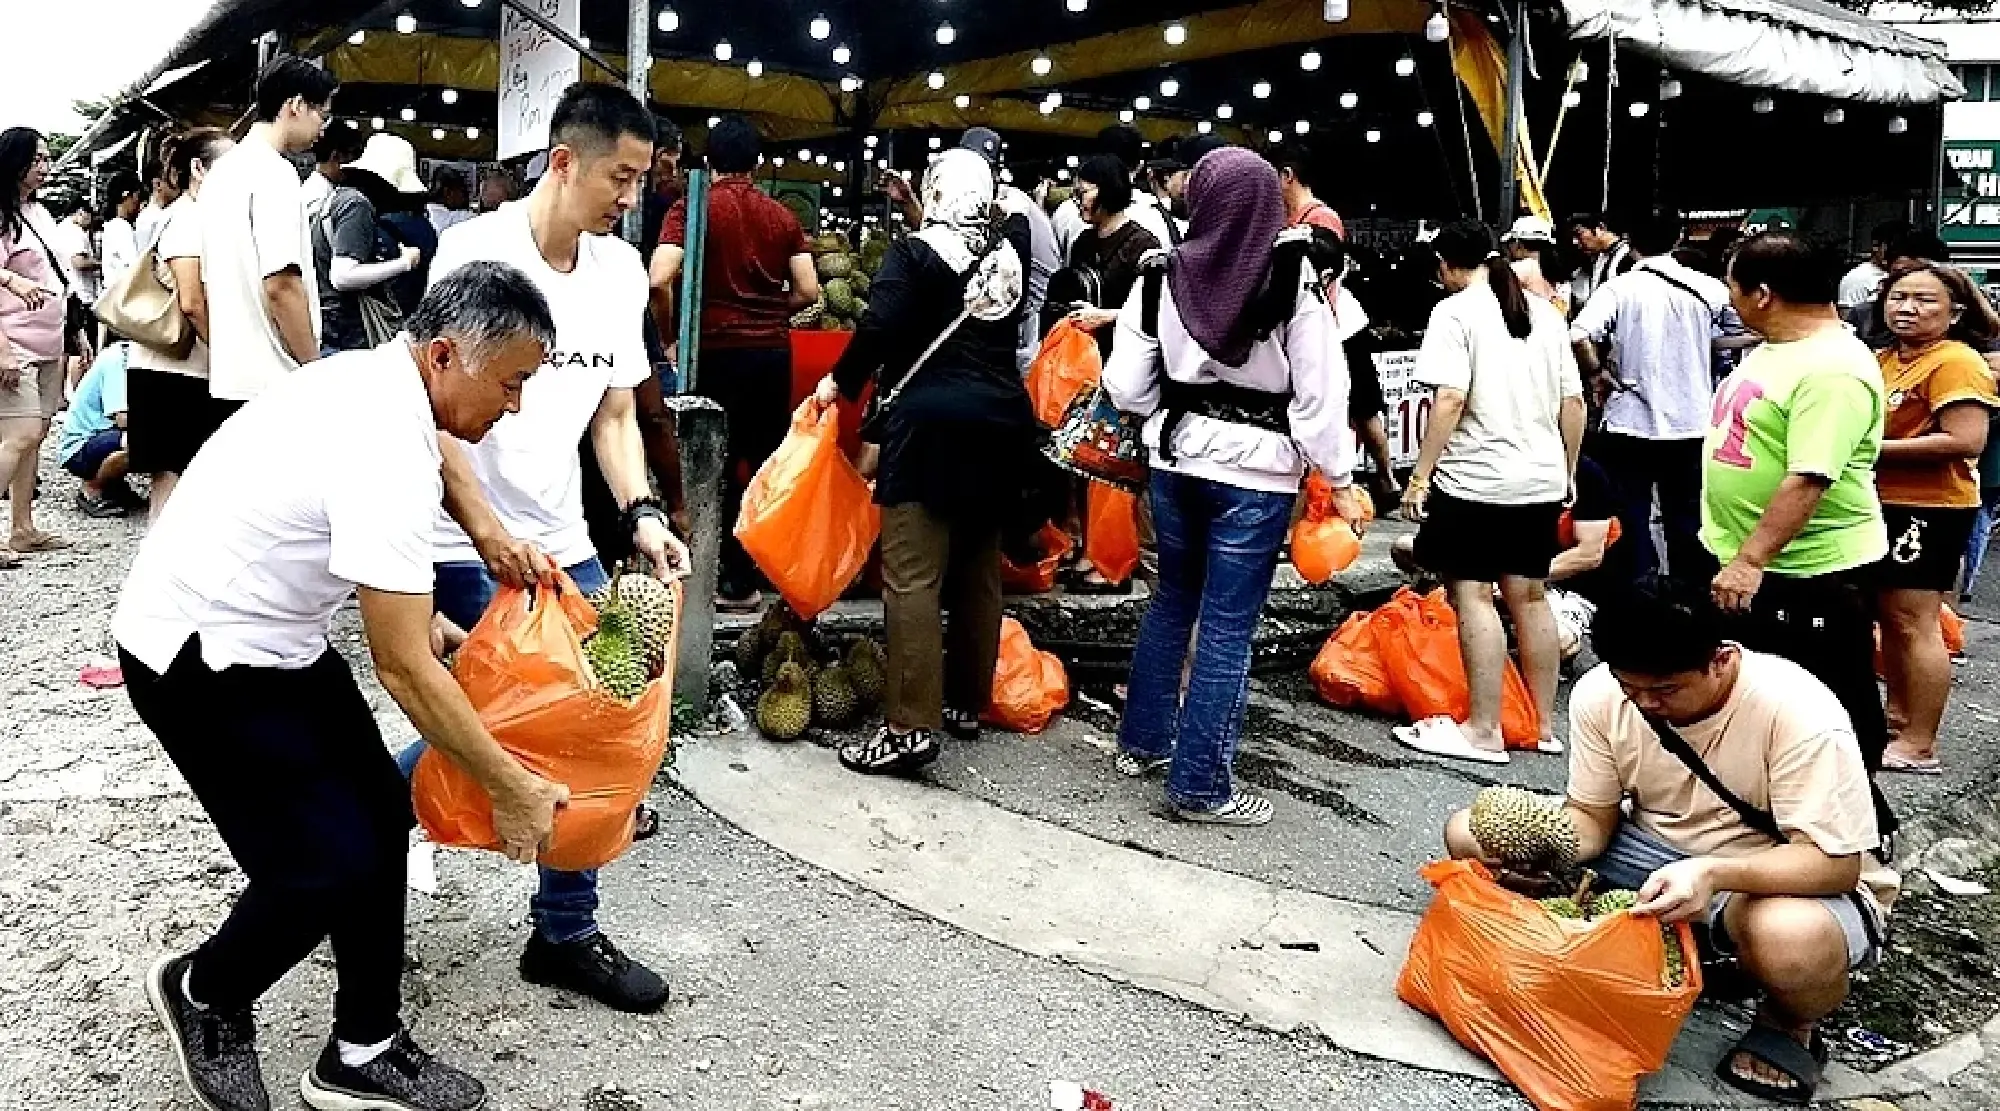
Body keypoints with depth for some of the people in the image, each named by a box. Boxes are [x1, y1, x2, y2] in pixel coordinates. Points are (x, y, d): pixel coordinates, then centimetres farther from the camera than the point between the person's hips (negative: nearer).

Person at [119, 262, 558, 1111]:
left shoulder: (372, 382, -2)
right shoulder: (388, 455, -30)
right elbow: (403, 670, -26)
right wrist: (511, 789, -19)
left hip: (271, 636, 9)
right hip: (200, 661, -9)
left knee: (381, 818, 6)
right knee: (328, 863, -7)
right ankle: (202, 996, 23)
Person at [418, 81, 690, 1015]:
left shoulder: (621, 271, 6)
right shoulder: (478, 250, -12)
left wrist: (642, 515, -3)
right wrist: (490, 534, -22)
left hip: (563, 542, 6)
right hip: (469, 546, -6)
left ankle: (566, 935, 21)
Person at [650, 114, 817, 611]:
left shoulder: (692, 207, -3)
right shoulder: (782, 215, 7)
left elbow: (660, 280, -15)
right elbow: (808, 291, 4)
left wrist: (669, 333, 1)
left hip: (718, 349, -3)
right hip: (774, 351, 3)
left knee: (718, 465, 6)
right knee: (767, 462, 12)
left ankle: (734, 580, 9)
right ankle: (769, 573, 17)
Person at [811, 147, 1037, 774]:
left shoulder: (915, 252, -4)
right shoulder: (1011, 248, 10)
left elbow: (880, 328, -14)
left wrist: (840, 382, -1)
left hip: (932, 417, -6)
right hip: (1004, 417, 6)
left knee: (912, 574, -7)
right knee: (979, 568, 14)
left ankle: (911, 727, -12)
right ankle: (968, 703, 25)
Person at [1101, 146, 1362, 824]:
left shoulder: (1161, 278, -1)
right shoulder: (1293, 280, -11)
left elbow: (1126, 386, 2)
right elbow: (1320, 393, -10)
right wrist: (1341, 481, -1)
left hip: (1176, 458, 4)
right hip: (1256, 470, -4)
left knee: (1171, 601, 21)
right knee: (1227, 627, 2)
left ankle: (1143, 742, 33)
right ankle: (1201, 787, 9)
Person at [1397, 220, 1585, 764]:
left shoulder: (1455, 311, -7)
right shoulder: (1545, 312, 12)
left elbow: (1451, 398, -17)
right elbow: (1574, 401, 11)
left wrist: (1421, 474, -13)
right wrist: (1569, 470, 21)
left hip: (1475, 478, -7)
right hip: (1541, 478, 7)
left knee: (1473, 596, -2)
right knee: (1530, 596, 14)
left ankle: (1484, 732, 0)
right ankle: (1545, 725, 22)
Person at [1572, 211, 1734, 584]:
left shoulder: (1618, 289, -9)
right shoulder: (1705, 287, -1)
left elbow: (1579, 336, -26)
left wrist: (1597, 373, -8)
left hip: (1630, 423, -3)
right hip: (1691, 425, 3)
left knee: (1632, 523, 7)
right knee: (1687, 524, 14)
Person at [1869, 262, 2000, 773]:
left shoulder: (1956, 362, -15)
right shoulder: (1882, 360, 10)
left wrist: (1874, 449, -21)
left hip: (1929, 509, -9)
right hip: (1885, 504, 9)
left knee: (1913, 621, -5)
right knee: (1890, 617, 17)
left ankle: (1918, 746, 2)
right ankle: (1898, 715, 31)